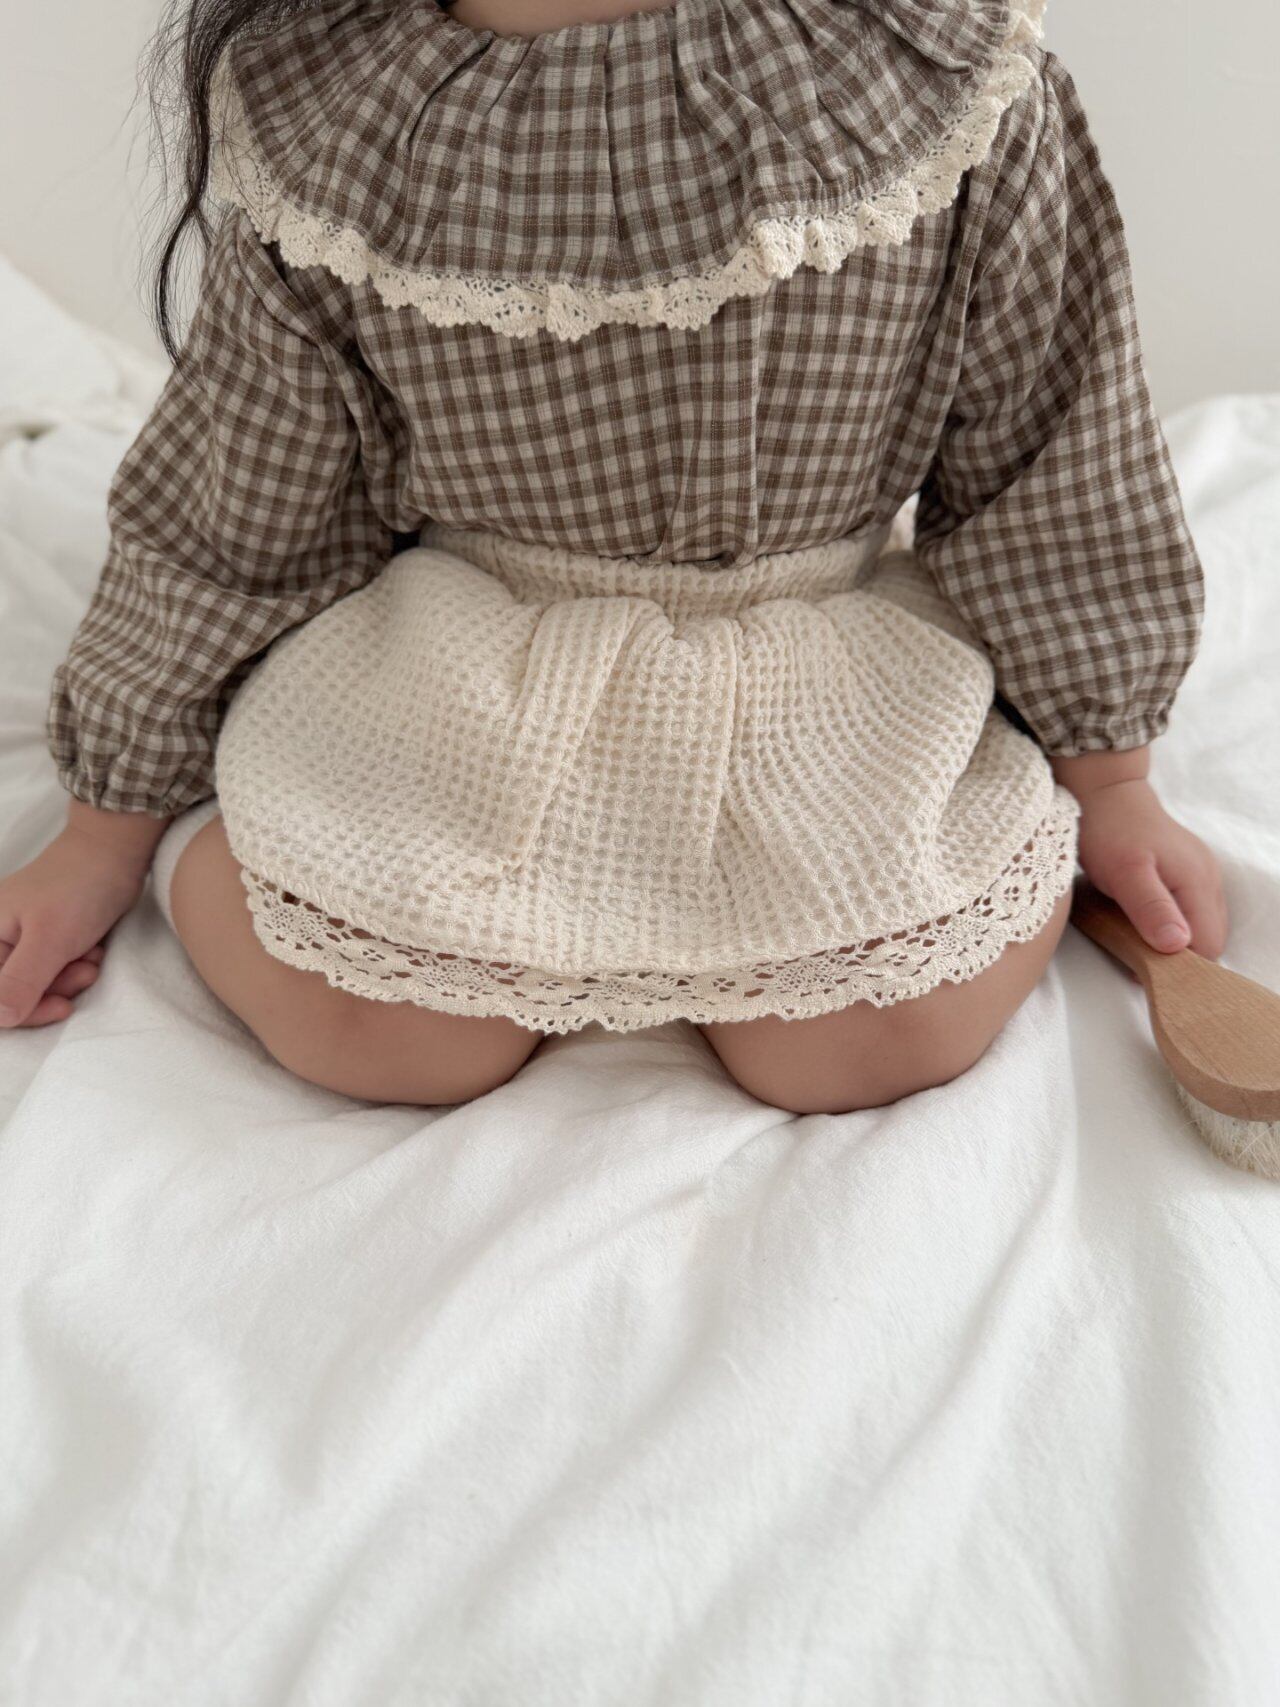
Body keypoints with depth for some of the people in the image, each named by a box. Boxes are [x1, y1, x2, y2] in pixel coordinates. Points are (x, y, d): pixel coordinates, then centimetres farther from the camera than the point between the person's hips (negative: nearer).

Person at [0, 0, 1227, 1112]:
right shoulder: (313, 116, -10)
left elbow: (1049, 449, -2)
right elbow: (228, 516, 0)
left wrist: (1110, 788, 5)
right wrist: (105, 837, 8)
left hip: (846, 687, 1)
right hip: (460, 685, 0)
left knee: (897, 1035, -18)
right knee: (373, 1033, -18)